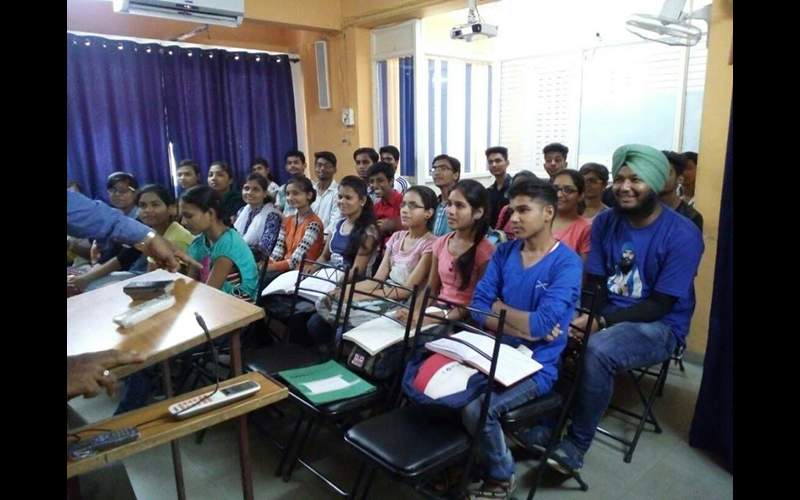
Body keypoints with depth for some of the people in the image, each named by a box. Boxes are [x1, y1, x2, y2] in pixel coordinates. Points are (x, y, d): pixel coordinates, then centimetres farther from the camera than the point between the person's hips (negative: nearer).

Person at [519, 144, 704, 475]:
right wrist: (581, 314, -21)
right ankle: (544, 423, -7)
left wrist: (601, 322, -27)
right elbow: (594, 283, 1)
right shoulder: (605, 222, 0)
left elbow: (660, 305, -18)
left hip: (659, 327, -5)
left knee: (597, 349, -35)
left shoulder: (682, 235, -15)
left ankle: (577, 444, -15)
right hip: (606, 317, 5)